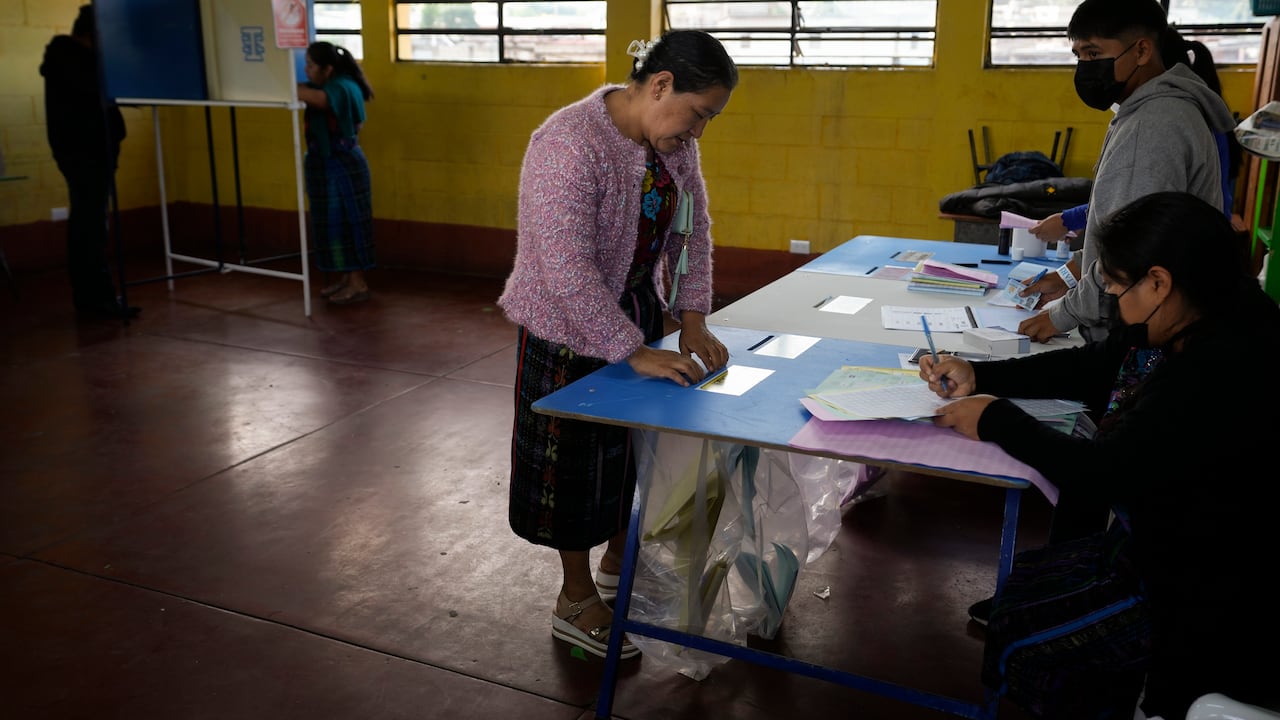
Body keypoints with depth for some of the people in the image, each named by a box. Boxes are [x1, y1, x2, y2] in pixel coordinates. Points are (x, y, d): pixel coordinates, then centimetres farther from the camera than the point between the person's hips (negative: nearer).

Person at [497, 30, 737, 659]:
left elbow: (692, 230, 5)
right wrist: (635, 352, -31)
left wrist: (692, 319, -6)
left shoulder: (674, 141, -3)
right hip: (570, 330, -7)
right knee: (577, 460, 6)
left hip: (637, 314, 7)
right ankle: (576, 602, 25)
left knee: (635, 447, 17)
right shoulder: (568, 144, -28)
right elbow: (566, 270, -32)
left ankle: (619, 565, 39)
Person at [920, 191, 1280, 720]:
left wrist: (996, 420, -16)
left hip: (1201, 595, -9)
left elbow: (1105, 473, -28)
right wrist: (979, 376, 2)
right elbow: (1087, 368, 13)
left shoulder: (1223, 374, -32)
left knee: (1017, 648, -5)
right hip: (1153, 545, 9)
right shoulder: (1174, 334, -2)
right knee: (1006, 590, 12)